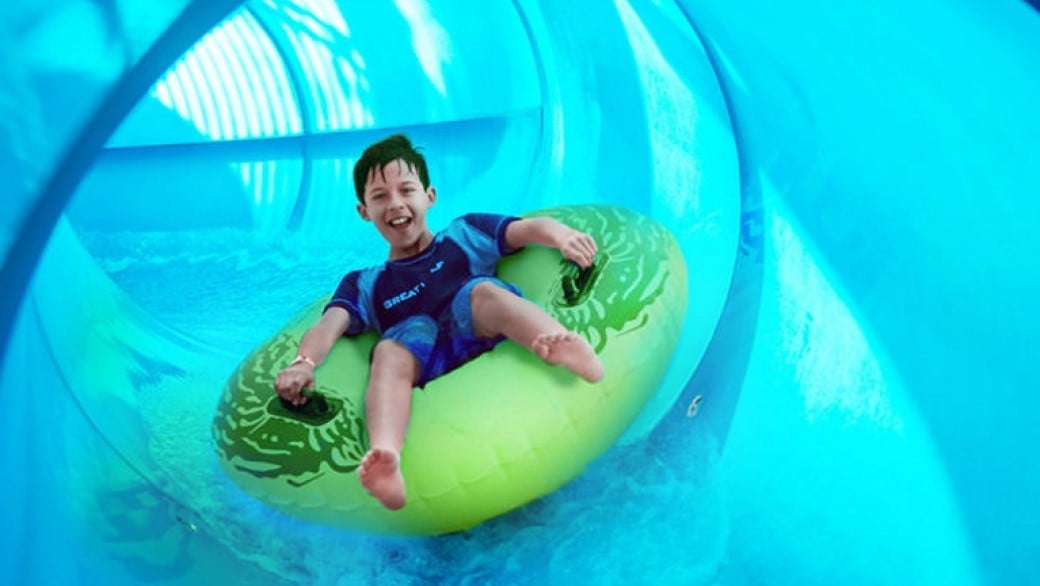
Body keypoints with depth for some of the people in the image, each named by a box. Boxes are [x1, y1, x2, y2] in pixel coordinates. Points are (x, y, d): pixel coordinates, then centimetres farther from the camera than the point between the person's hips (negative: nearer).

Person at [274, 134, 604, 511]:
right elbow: (328, 326, 9)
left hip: (492, 338, -1)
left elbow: (526, 229, 8)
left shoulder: (464, 235, 25)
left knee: (482, 290, -28)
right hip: (429, 368, 1)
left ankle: (573, 352, -56)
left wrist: (561, 235, -16)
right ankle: (385, 458, -56)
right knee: (389, 351, -28)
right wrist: (304, 362, -14)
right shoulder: (364, 286, 28)